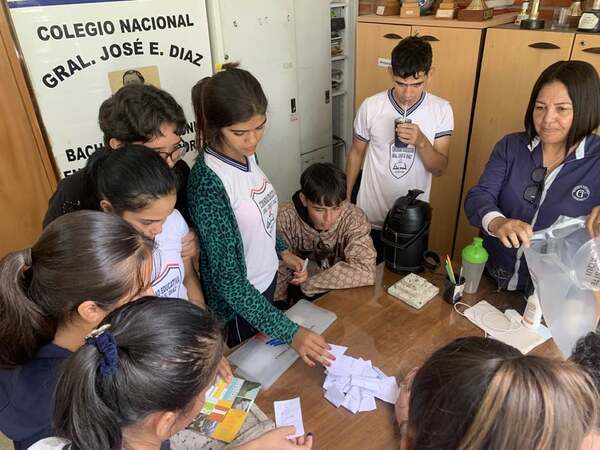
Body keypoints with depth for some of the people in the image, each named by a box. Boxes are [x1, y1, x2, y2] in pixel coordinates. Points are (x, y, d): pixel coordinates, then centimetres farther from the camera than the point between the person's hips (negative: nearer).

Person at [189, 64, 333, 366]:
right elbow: (228, 281, -30)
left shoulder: (246, 154, -9)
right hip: (236, 304, -7)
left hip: (267, 282, 7)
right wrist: (291, 333, -32)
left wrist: (281, 251, -1)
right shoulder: (208, 182, -31)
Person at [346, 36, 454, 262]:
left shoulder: (441, 110, -9)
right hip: (371, 216, 0)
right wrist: (345, 198, 6)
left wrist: (421, 142, -26)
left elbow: (440, 168, -8)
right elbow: (356, 153, 3)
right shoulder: (371, 106, -10)